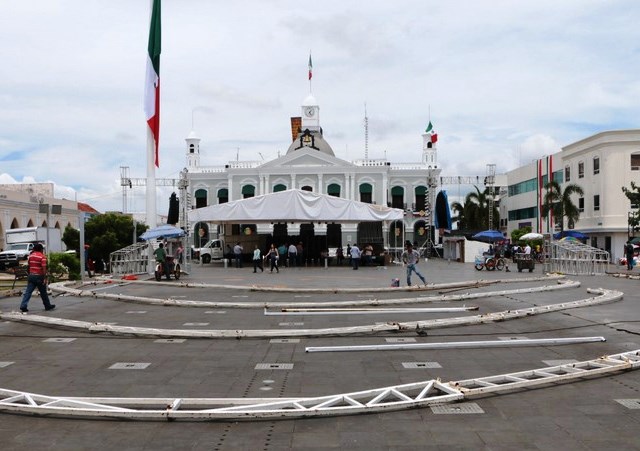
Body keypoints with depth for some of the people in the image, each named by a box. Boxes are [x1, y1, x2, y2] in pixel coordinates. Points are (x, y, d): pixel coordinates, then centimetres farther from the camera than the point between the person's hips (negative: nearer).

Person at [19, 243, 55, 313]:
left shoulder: (31, 255, 9)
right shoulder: (42, 256, -11)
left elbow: (28, 266, 15)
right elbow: (44, 268, -17)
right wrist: (45, 278, -17)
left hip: (31, 275, 5)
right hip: (39, 276, -5)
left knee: (28, 292, 3)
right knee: (43, 292, 7)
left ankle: (23, 306, -6)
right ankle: (48, 306, 18)